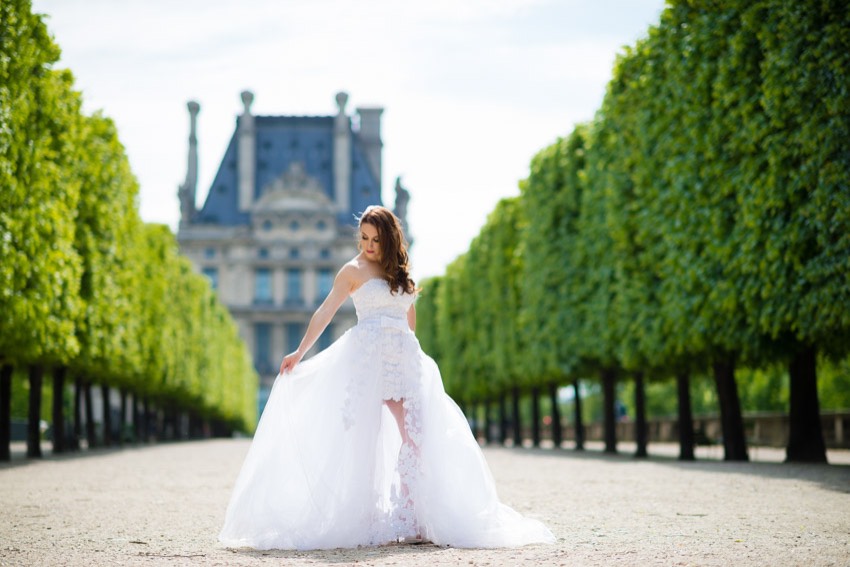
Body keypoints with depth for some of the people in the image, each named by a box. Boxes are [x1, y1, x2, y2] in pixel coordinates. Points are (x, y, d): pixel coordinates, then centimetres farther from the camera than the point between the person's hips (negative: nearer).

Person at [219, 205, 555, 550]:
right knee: (366, 435, -6)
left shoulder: (400, 272, 18)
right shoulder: (354, 270, 3)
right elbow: (326, 311, -4)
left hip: (405, 360, 5)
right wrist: (300, 351, -12)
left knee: (414, 435, -6)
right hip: (367, 357, -5)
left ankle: (409, 516, -4)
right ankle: (365, 518, -4)